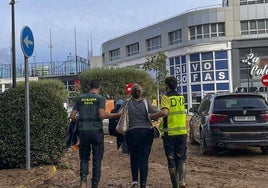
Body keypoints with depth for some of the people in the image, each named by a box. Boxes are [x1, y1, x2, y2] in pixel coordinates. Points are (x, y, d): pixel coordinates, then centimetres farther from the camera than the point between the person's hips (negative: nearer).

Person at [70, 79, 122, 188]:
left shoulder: (80, 99, 8)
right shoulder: (100, 98, -2)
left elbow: (72, 116, 7)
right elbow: (102, 115, -16)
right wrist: (117, 115, -8)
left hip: (83, 131, 3)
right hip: (96, 131, -3)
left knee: (84, 158, 14)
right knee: (97, 159, 7)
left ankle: (83, 179, -7)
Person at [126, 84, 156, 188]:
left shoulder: (127, 104, -3)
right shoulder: (146, 104, -3)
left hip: (132, 133, 0)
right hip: (146, 132, 0)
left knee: (133, 157, 17)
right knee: (144, 159, 4)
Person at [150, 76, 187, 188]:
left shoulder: (166, 97, -9)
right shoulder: (181, 97, 9)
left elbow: (164, 112, -24)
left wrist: (150, 116, -15)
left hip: (169, 133, -4)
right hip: (182, 132, 4)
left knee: (171, 160, 6)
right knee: (181, 158, 11)